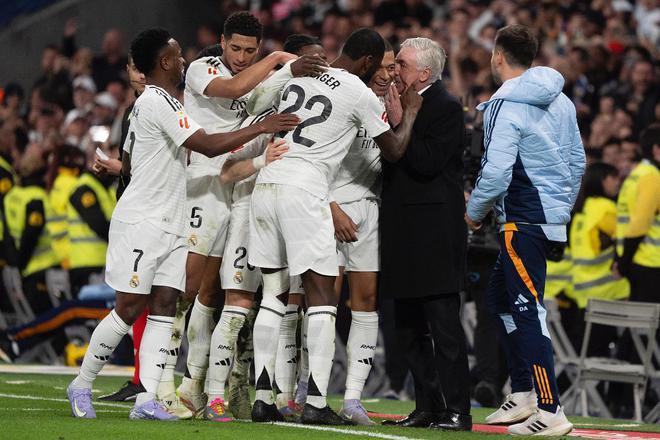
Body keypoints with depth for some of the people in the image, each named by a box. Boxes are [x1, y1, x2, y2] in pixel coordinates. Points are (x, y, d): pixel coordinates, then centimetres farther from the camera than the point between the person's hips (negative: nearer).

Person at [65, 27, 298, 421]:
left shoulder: (154, 103, 17)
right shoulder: (158, 103, -15)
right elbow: (208, 145, -21)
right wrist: (261, 128, -16)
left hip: (169, 224, 9)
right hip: (142, 222, -9)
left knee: (164, 307, -2)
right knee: (129, 310, -6)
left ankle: (147, 399, -7)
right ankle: (81, 385, 7)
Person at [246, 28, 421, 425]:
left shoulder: (297, 75, 12)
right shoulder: (361, 95, -3)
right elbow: (394, 149, 8)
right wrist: (411, 112, 24)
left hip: (267, 184, 6)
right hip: (304, 191, -6)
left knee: (274, 296, 11)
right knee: (322, 299, 0)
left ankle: (263, 398, 7)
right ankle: (316, 403, -7)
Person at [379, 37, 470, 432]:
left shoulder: (445, 107, -10)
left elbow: (427, 162, -20)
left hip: (434, 236, -9)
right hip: (404, 234, 9)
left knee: (444, 327, -8)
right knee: (410, 329, 11)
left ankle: (456, 411, -7)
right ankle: (427, 407, 16)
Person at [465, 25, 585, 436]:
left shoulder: (506, 106, -13)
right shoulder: (560, 101, 12)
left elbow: (497, 171, -19)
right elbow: (578, 161, 16)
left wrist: (474, 212, -4)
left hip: (524, 220, -9)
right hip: (553, 214, 9)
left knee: (528, 310, -9)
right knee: (501, 296, 21)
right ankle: (522, 394, 22)